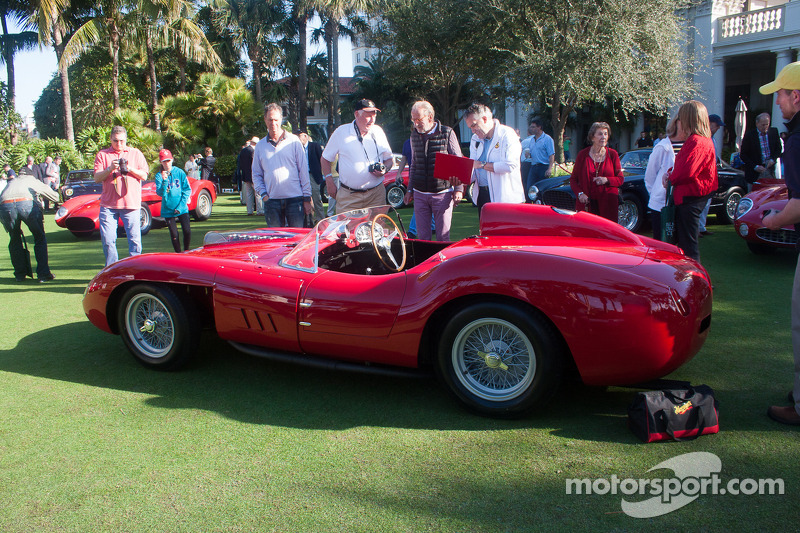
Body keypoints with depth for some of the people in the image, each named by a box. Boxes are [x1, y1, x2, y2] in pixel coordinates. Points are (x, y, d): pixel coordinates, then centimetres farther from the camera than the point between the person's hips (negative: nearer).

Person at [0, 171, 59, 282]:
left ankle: (20, 274, 22)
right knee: (40, 239, 12)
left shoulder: (11, 182, 38)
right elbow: (55, 196, 45)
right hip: (26, 203, -2)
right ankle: (43, 274, 7)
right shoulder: (33, 180, 34)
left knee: (15, 240, 20)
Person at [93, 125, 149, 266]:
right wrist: (110, 169, -13)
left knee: (134, 239, -5)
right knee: (108, 240, -1)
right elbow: (97, 178, 4)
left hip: (131, 203, -1)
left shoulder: (136, 153, 12)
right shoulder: (102, 155, 11)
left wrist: (130, 169, -11)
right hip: (108, 204, 1)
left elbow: (144, 175, 7)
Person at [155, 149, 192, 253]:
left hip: (182, 209, 0)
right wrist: (164, 181, -26)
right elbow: (160, 193, -11)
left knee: (187, 231, -7)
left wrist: (181, 206, -9)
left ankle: (186, 251, 17)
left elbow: (187, 190, -1)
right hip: (168, 210, 0)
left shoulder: (179, 172, -3)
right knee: (174, 235, 1)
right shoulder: (159, 175, -2)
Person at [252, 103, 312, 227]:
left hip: (295, 199, -2)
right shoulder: (260, 146, 11)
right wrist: (263, 194, 1)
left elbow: (304, 171, 3)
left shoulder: (293, 141, 4)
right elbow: (256, 174, 16)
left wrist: (307, 199, 0)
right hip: (272, 201, 2)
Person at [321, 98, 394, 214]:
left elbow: (390, 159, 18)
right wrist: (329, 182, -1)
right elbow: (325, 159, 9)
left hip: (376, 194, 2)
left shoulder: (378, 132, 9)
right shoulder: (341, 132, 2)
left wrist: (384, 169, -4)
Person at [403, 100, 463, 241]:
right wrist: (410, 189, 17)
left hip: (442, 193, -4)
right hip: (420, 194, 4)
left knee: (443, 235, -1)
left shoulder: (447, 133, -3)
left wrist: (458, 189, -6)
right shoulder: (414, 135, 11)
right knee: (422, 235, 6)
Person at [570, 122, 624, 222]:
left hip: (607, 204, 1)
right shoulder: (582, 154, 6)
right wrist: (579, 193, -7)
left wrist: (607, 180, -10)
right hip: (586, 204, -1)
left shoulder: (613, 154, 8)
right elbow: (573, 179, 10)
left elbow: (620, 179, 10)